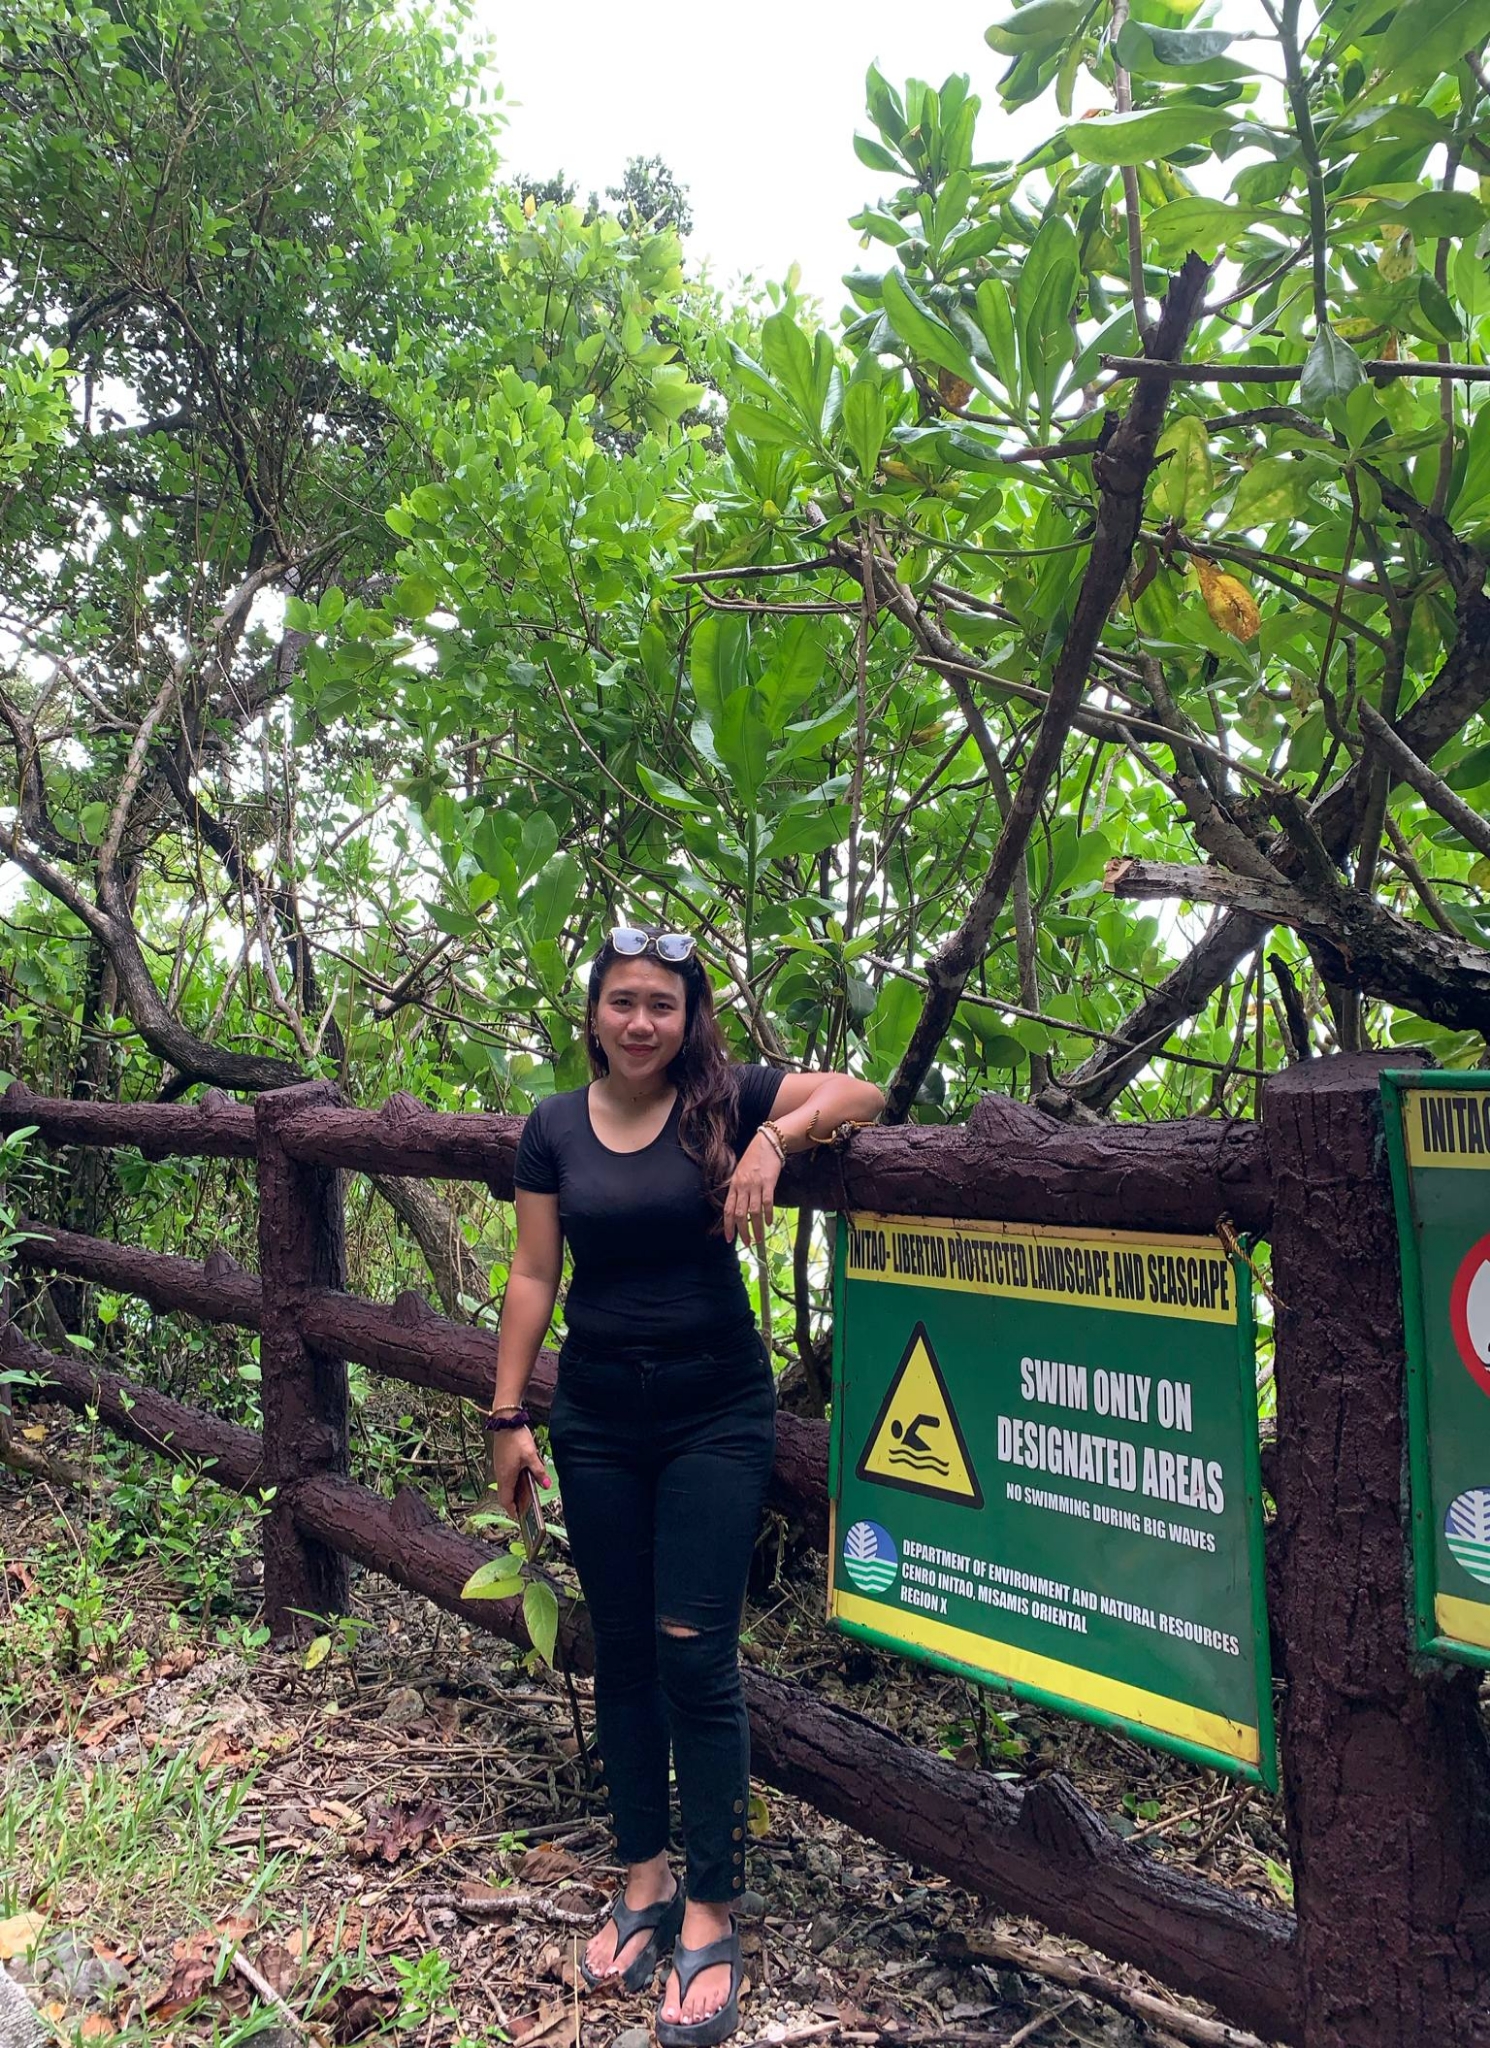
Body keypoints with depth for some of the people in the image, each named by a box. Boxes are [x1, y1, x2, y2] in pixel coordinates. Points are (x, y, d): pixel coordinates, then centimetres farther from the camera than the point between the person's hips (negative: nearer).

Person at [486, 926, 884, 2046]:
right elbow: (533, 1276, 3)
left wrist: (776, 1135, -30)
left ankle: (710, 1916, 14)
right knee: (622, 1650, 13)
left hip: (716, 1413, -3)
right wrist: (508, 1415, 3)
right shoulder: (555, 1127, 1)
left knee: (694, 1652, -2)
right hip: (598, 1416, 3)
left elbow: (862, 1090, -14)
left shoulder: (727, 1098, -6)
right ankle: (643, 1877, 31)